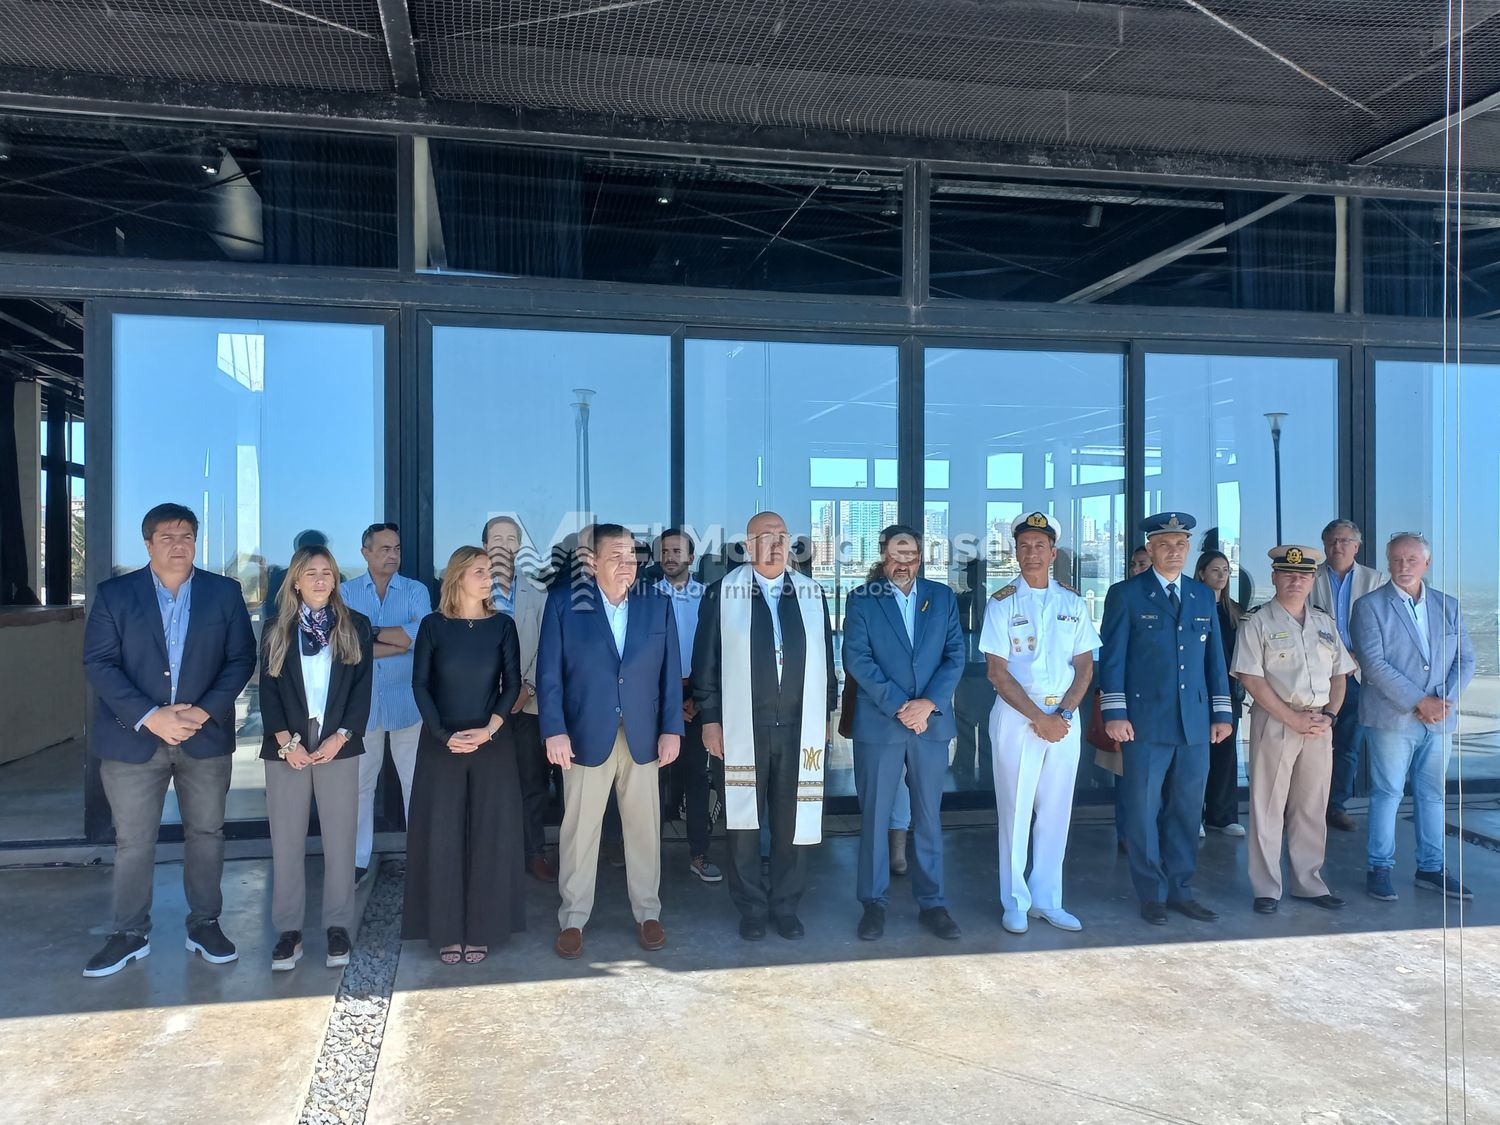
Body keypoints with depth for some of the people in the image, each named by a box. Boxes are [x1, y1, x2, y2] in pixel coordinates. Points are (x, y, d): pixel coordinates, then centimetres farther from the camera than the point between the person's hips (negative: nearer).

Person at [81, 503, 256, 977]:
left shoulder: (225, 593, 2)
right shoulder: (114, 594, -1)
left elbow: (241, 658, 0)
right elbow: (99, 663, -6)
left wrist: (204, 711, -14)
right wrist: (150, 717, -17)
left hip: (206, 737, 1)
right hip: (133, 738, -1)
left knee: (206, 833, 10)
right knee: (133, 842, 6)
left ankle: (205, 925, 25)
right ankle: (129, 934, 22)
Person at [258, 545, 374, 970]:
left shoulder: (356, 627, 6)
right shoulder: (278, 631, 9)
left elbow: (363, 687, 2)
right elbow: (268, 690, 3)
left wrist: (340, 737, -9)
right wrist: (286, 742, -9)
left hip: (338, 747, -1)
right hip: (287, 749, 1)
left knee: (340, 840, 2)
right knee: (286, 841, 3)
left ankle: (338, 927, 12)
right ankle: (288, 930, 12)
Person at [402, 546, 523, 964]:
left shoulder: (502, 625, 2)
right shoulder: (433, 625, 0)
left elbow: (512, 684, -1)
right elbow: (420, 684, -1)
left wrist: (488, 730, -14)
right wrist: (444, 735, -11)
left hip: (492, 743, 1)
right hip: (440, 743, -1)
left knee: (488, 834, 3)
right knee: (442, 834, 2)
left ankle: (481, 929, 14)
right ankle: (446, 930, 14)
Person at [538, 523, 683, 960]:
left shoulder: (658, 604, 4)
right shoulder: (563, 603, -2)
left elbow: (670, 672, 4)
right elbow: (549, 673, -5)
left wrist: (671, 728, -1)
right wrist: (554, 731, -12)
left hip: (643, 738, 2)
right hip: (585, 736, -2)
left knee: (644, 826, 10)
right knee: (579, 829, 7)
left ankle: (648, 912, 26)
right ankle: (573, 918, 21)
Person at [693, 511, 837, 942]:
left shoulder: (812, 594, 7)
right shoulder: (723, 594, -1)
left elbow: (824, 658, 12)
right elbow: (705, 660, 0)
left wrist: (825, 714, 10)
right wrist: (710, 719, -2)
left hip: (799, 729, 2)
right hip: (743, 729, -2)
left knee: (794, 822, 8)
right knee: (744, 821, 6)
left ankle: (786, 905, 24)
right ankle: (751, 907, 22)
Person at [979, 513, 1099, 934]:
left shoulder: (1074, 603, 7)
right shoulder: (1002, 603, -2)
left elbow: (1085, 666, 6)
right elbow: (997, 671, -7)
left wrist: (1063, 714, -9)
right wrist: (1039, 718, -12)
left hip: (1065, 716, 3)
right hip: (1017, 715, -3)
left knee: (1056, 812, 8)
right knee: (1015, 811, 2)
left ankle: (1046, 900, 21)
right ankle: (1015, 903, 14)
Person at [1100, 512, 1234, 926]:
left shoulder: (1204, 595, 14)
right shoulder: (1125, 594, 0)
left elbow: (1214, 657, 14)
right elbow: (1112, 658, -4)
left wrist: (1222, 712, 8)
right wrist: (1114, 713, -10)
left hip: (1195, 723, 4)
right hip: (1145, 721, -4)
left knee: (1187, 809, 10)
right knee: (1145, 810, 2)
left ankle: (1180, 889, 23)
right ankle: (1152, 893, 15)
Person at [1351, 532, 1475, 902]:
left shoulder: (1448, 606, 10)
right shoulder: (1369, 606, -4)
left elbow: (1465, 659, 8)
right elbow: (1373, 663, -12)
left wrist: (1445, 700, -8)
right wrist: (1419, 701, -16)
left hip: (1439, 718, 4)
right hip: (1392, 717, -4)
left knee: (1432, 794, 11)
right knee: (1387, 793, 1)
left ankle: (1431, 868, 21)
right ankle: (1380, 868, 10)